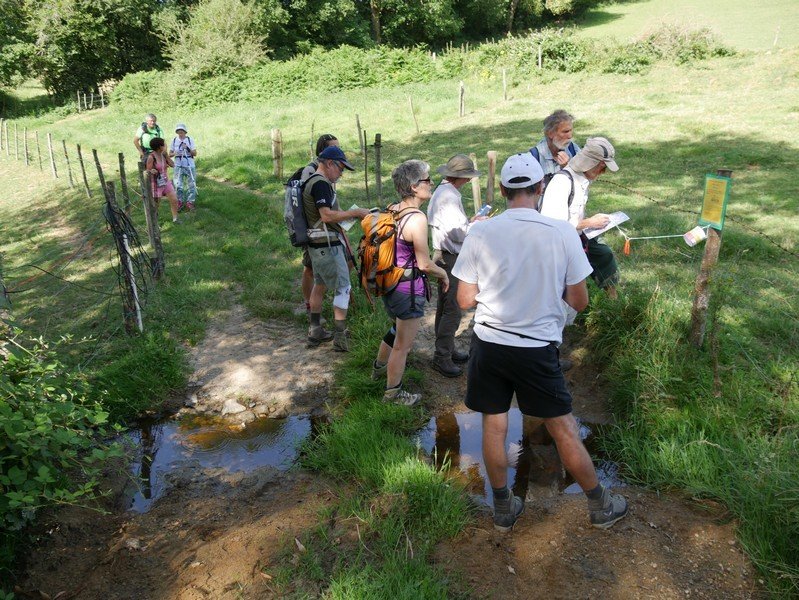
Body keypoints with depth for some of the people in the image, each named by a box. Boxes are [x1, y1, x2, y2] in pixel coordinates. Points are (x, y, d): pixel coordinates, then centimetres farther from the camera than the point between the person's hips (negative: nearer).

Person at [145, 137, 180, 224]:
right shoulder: (151, 157, -17)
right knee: (155, 205, 6)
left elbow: (172, 164, -4)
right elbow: (148, 171, -14)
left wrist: (166, 154, -8)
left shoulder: (163, 155, 1)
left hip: (166, 182, 6)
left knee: (174, 200, 0)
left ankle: (175, 219, 12)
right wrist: (151, 171, -36)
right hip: (156, 184, -6)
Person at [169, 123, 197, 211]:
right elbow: (170, 154, 6)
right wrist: (174, 153, -16)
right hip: (178, 166, 1)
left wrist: (188, 149, -19)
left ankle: (190, 202, 10)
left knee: (191, 184, 0)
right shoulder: (174, 140, 3)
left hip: (190, 165, -1)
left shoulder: (190, 140, -1)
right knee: (178, 185, 0)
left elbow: (195, 153, -3)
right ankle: (180, 202, 13)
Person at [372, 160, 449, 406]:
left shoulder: (391, 210, 1)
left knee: (398, 329, 33)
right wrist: (443, 273, -1)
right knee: (402, 345, 9)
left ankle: (379, 367, 53)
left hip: (389, 282, 9)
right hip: (409, 290, -9)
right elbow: (424, 264, -20)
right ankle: (393, 392, 26)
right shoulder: (417, 218, -24)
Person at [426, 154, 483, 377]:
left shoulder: (442, 192, 12)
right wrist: (476, 224, -7)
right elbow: (459, 234, -23)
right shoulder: (449, 197, -21)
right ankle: (442, 357, 3)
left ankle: (446, 350, 30)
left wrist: (469, 221, 10)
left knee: (444, 306, 18)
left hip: (444, 256, 11)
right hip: (450, 258, -11)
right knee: (452, 310, -5)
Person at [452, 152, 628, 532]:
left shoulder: (480, 233, -9)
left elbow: (465, 300, -4)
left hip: (489, 344, 1)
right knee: (563, 429, 14)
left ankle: (504, 509, 31)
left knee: (493, 426, 16)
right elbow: (579, 301, -4)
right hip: (538, 349, -1)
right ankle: (600, 506, 32)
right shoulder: (562, 233, -10)